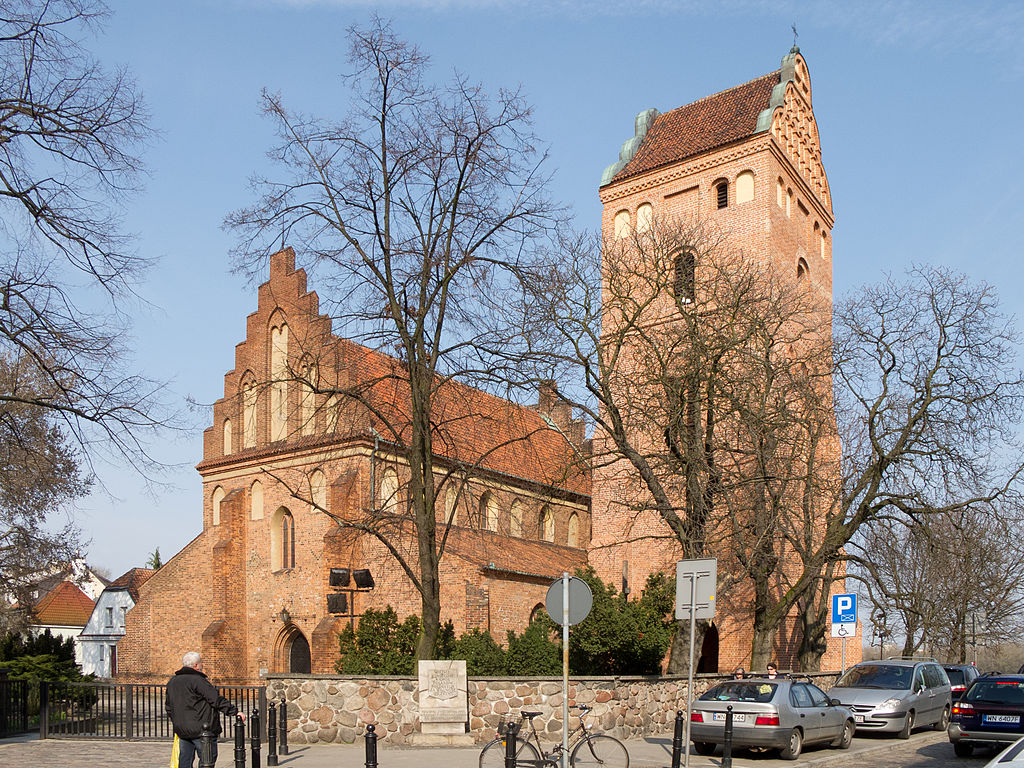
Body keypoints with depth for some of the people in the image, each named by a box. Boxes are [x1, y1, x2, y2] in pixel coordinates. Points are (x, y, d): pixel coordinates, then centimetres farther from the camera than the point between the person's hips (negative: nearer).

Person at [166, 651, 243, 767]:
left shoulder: (172, 682, 11)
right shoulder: (198, 680, -16)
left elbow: (169, 706, 19)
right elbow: (217, 700, -19)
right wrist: (235, 712, -15)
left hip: (181, 730, 8)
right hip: (201, 730, -8)